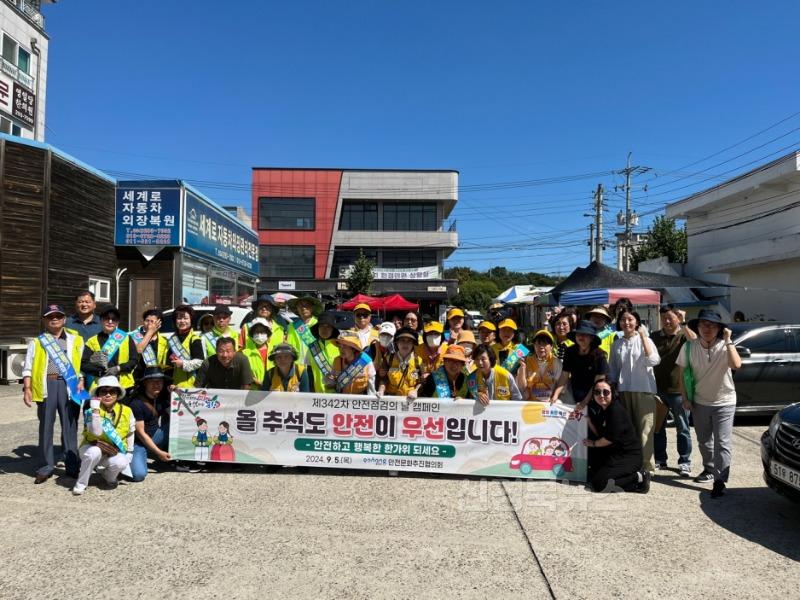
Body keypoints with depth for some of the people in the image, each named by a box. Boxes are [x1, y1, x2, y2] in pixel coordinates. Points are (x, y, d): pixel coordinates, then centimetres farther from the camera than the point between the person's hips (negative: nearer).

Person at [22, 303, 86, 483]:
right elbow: (28, 367, 8)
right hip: (46, 385, 0)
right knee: (46, 425, 5)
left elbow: (82, 363, 10)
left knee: (70, 426, 3)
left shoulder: (75, 340, 13)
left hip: (69, 385, 0)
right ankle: (46, 466, 13)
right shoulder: (37, 342, 12)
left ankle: (72, 465, 10)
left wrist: (81, 382, -3)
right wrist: (27, 388, -2)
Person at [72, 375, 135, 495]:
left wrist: (129, 453, 3)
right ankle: (81, 484, -13)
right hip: (92, 447, -1)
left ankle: (109, 476, 5)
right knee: (94, 452, -36)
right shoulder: (92, 411, -13)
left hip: (114, 452, 1)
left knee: (120, 463, -31)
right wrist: (95, 410, -33)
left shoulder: (127, 411, -6)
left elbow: (130, 433, 7)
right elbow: (96, 432, -30)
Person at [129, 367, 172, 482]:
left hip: (155, 437, 6)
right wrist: (159, 452, -20)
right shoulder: (136, 403, -19)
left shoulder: (162, 398, 0)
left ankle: (176, 458, -2)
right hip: (138, 442, -6)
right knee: (139, 474, -28)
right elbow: (140, 433, -19)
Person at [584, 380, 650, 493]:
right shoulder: (600, 409, 9)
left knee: (599, 484, -19)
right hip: (615, 453, 10)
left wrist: (593, 443, -4)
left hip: (629, 456, -10)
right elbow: (599, 433, 6)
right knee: (591, 476, 14)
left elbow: (610, 438, -21)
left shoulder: (616, 410, -19)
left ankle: (639, 479, -6)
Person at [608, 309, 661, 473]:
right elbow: (612, 370, 16)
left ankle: (646, 465, 4)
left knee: (644, 429, -4)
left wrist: (643, 336, -16)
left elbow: (653, 361, -16)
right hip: (623, 391, 3)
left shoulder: (645, 340, 2)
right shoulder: (616, 344, 11)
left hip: (644, 390, -3)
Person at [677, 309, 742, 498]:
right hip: (699, 402, 3)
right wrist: (685, 398, -1)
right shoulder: (689, 347, -10)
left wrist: (728, 341, -35)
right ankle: (709, 469, 41)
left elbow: (736, 365, -36)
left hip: (724, 402, -3)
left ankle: (720, 481, -3)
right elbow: (683, 373, 0)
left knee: (722, 443, -8)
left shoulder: (724, 346, -16)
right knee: (704, 440, 20)